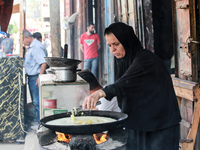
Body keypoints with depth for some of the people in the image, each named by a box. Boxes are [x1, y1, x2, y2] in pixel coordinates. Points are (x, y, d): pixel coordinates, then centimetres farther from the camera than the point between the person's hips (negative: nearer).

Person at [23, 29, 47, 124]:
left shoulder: (37, 47, -18)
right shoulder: (31, 47, 15)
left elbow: (43, 63, -25)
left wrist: (40, 77, -26)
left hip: (35, 78, -11)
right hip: (31, 77, 11)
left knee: (37, 102, -7)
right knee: (35, 101, 17)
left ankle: (41, 123, -1)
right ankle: (39, 121, 27)